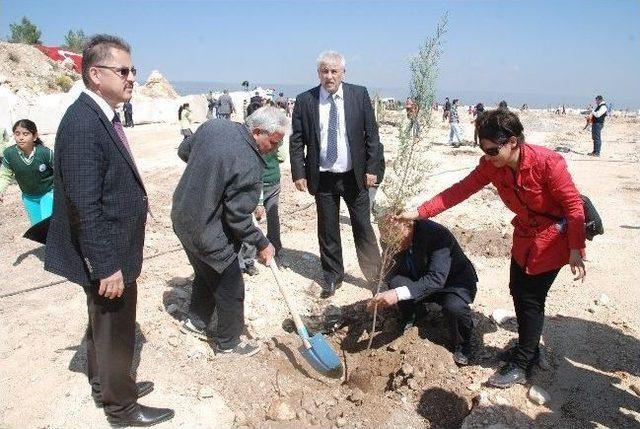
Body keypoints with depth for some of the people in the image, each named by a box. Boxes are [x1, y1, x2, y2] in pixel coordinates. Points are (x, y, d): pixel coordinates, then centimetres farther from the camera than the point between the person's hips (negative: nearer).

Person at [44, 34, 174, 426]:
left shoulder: (102, 116, 7)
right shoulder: (82, 123, -24)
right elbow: (85, 206, -26)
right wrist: (107, 266, -23)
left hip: (110, 251, 10)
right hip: (106, 256, -10)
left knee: (104, 325, 24)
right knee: (116, 332, 8)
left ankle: (104, 386, 45)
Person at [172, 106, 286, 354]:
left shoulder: (212, 125, -5)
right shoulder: (249, 165, -27)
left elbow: (183, 151, 12)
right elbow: (238, 218, -22)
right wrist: (262, 244, -8)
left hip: (182, 218, 9)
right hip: (207, 233, -8)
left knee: (206, 273, 29)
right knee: (231, 289, 10)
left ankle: (196, 320, 45)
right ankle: (228, 343, 27)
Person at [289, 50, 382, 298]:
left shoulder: (359, 95, -1)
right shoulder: (305, 100, -2)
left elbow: (371, 134, 0)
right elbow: (296, 141, 1)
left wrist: (371, 168, -5)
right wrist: (299, 173, -5)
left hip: (355, 175, 0)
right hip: (322, 178, 1)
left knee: (363, 227, 8)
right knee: (327, 231, 10)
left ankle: (375, 274, 24)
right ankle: (332, 278, 27)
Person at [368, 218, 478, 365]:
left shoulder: (437, 234, -34)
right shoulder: (396, 238, -17)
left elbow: (437, 278, -44)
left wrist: (398, 294, -55)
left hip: (456, 283, -4)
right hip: (421, 281, 4)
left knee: (454, 307, -36)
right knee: (396, 282, -25)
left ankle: (461, 343, -2)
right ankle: (408, 317, 8)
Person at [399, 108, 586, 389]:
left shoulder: (547, 163, -28)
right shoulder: (491, 166, -12)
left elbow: (573, 205, -21)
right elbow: (460, 190, -15)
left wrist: (576, 250, -22)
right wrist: (419, 212, -22)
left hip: (554, 237, -6)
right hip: (524, 234, 6)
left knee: (531, 298, -4)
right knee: (518, 291, 12)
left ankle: (520, 365, 12)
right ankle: (528, 349, 34)